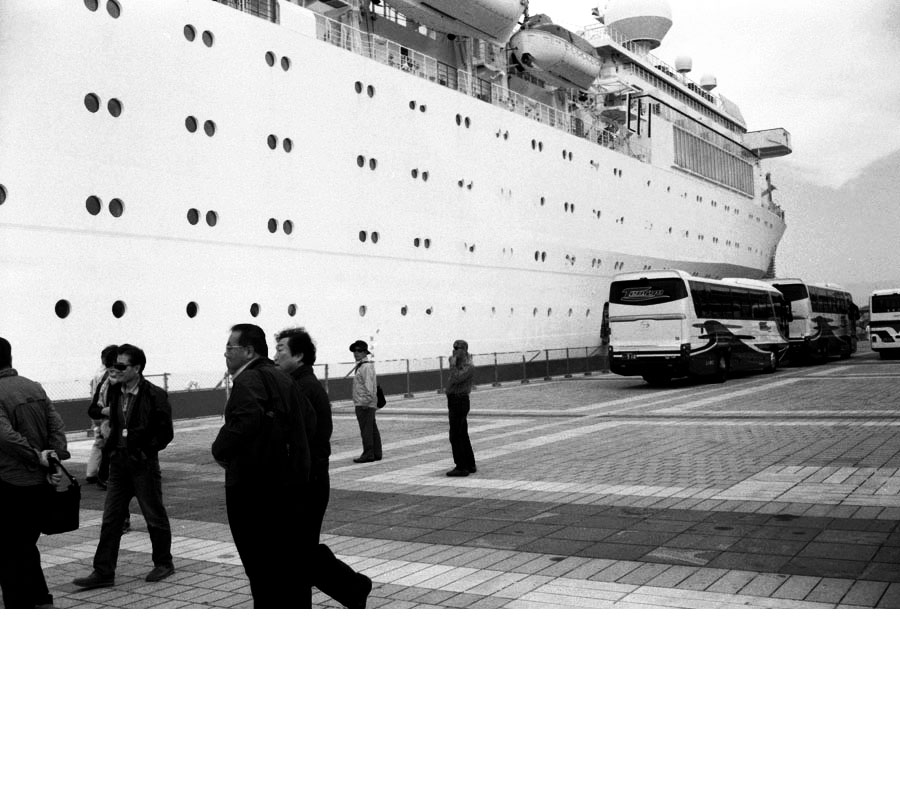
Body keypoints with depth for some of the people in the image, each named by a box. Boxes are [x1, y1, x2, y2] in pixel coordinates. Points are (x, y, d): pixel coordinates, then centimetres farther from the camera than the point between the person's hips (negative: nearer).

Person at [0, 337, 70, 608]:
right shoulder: (34, 387, 6)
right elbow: (57, 425, 2)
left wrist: (37, 456, -16)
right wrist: (55, 460, -5)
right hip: (40, 483, 7)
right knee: (26, 545, 20)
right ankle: (40, 599, 21)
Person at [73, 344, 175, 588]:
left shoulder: (155, 395, -12)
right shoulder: (114, 392, 6)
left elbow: (165, 433, -8)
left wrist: (146, 450, -10)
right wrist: (111, 446, 9)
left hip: (144, 464, -6)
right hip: (119, 463, 6)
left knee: (154, 515, 7)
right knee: (111, 518, 4)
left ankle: (163, 563, 24)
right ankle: (103, 572, 9)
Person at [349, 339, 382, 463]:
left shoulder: (366, 366, -14)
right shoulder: (360, 366, 18)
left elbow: (369, 386, -20)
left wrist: (366, 401, -22)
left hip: (364, 405, -10)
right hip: (364, 404, 10)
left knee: (366, 429, -8)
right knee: (372, 429, 11)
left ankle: (368, 454, -6)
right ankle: (376, 454, 16)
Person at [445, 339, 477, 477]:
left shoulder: (469, 367, -13)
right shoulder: (459, 366, 16)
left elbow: (455, 380, -27)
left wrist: (453, 365, -16)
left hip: (460, 402, -10)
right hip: (455, 402, 10)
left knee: (455, 436, -9)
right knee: (462, 435, 13)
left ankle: (461, 468, -6)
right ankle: (470, 465, 18)